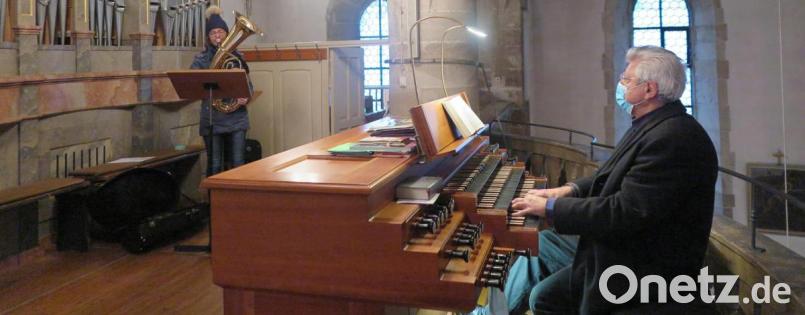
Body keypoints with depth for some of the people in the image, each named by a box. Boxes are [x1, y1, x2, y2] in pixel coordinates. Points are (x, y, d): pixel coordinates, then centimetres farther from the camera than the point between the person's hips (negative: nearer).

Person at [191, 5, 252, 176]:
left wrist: (246, 97, -13)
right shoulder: (201, 59, 3)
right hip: (212, 120, -1)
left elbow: (248, 83, 7)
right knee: (214, 166, 3)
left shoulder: (237, 56, 7)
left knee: (238, 164, 1)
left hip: (236, 118, 1)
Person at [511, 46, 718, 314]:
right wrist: (570, 190, 3)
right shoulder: (654, 125, 7)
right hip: (627, 254, 9)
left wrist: (551, 207, -20)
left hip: (647, 274, -9)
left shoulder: (673, 138, -27)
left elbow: (624, 212, -29)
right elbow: (619, 177, 17)